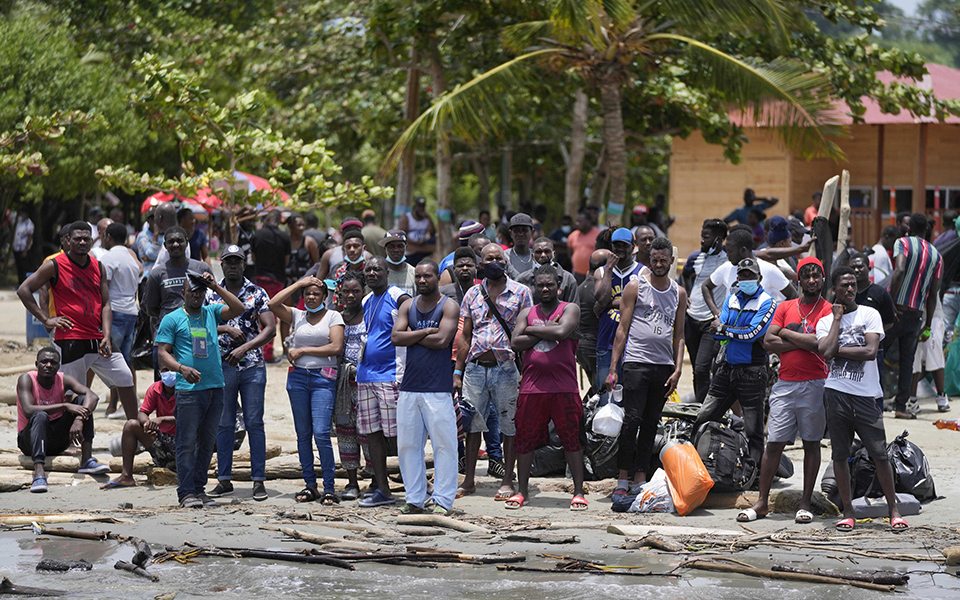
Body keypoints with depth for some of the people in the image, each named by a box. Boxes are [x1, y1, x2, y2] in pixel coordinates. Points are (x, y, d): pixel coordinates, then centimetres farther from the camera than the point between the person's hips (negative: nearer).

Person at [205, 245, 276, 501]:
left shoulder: (258, 293, 3)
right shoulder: (211, 294, 7)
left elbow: (270, 328, -5)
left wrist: (244, 348, -15)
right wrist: (226, 329, -11)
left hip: (252, 366, -1)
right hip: (222, 366, 1)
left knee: (254, 423, -2)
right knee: (224, 424, 5)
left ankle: (259, 480, 1)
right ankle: (224, 480, 11)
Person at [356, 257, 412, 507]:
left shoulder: (399, 298, -7)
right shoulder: (366, 302, 17)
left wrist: (403, 373, -16)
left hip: (390, 376, -8)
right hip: (366, 375, 8)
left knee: (398, 435, -7)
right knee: (373, 435, 6)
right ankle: (382, 490, 10)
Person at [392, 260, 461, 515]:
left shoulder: (449, 306, 0)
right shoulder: (408, 305, 14)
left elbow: (442, 340, -13)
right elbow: (396, 337, 1)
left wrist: (411, 336, -3)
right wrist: (425, 332, -8)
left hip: (437, 388, -5)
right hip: (409, 386, 5)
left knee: (444, 444, -5)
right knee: (407, 445, 5)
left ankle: (442, 500, -1)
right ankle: (415, 499, 12)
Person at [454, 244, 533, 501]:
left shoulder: (520, 292, 3)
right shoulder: (473, 294, 12)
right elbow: (465, 336, 14)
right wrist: (457, 372, 8)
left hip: (506, 367, -3)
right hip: (475, 367, 3)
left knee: (509, 425, 1)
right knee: (472, 424, 5)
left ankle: (507, 481, 8)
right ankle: (468, 480, 13)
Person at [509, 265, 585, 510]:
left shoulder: (570, 309, 5)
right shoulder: (527, 313, 15)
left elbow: (562, 331, -15)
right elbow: (516, 342, 0)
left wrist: (533, 329, -3)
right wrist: (546, 333, -6)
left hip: (564, 386, -3)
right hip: (532, 386, 3)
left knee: (572, 439, -1)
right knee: (525, 439, 5)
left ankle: (578, 492, 5)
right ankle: (522, 490, 15)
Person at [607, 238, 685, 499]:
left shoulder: (679, 293, 13)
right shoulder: (635, 287, 2)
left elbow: (679, 336, 15)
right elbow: (622, 328, 1)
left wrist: (677, 370, 4)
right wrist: (612, 368, -4)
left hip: (664, 366, 4)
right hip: (636, 362, -4)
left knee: (650, 424, 5)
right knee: (631, 421, -11)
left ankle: (640, 482, 8)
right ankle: (622, 481, -7)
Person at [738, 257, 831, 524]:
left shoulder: (829, 310, 1)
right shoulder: (785, 307, 12)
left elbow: (820, 342, -16)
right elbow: (768, 341, 1)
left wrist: (785, 332, -5)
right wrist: (803, 342, -9)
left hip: (814, 384, -3)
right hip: (785, 384, 3)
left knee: (811, 442, 4)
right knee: (774, 442, 1)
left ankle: (805, 503, 10)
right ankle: (762, 503, 5)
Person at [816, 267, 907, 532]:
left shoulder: (869, 314, 5)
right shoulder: (825, 322, 10)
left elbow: (871, 351, -9)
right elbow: (826, 352, -9)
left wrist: (838, 349, -5)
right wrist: (837, 318, -1)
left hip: (865, 395, -2)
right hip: (836, 394, 2)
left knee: (880, 455, -4)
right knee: (840, 455, 3)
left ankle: (893, 509, 6)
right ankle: (848, 512, 11)